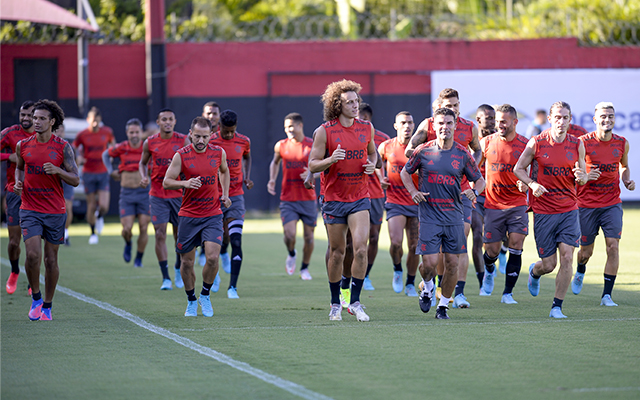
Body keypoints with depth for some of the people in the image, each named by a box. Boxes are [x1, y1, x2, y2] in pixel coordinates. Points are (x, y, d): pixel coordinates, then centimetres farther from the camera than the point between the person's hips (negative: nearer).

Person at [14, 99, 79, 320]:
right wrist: (18, 182, 1)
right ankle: (36, 297, 7)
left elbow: (75, 180, -3)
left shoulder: (63, 147, -3)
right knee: (32, 254, -15)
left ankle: (47, 306, 18)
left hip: (55, 211, 0)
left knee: (51, 259, 5)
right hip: (30, 209, 0)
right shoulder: (23, 145, 2)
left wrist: (57, 171, -20)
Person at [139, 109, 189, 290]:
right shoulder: (150, 143, 1)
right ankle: (165, 278, -4)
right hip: (157, 195, 0)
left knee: (180, 234, 7)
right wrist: (144, 177, -3)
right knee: (160, 234, -8)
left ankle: (178, 268, 33)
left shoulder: (183, 141, -3)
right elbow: (143, 162, 16)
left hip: (179, 193, 0)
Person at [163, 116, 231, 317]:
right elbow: (166, 182, -6)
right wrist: (185, 183, -23)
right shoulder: (181, 155, -7)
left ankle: (205, 296, 9)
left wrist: (225, 194, 13)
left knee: (212, 257, -14)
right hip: (188, 216, -1)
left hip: (213, 215, 1)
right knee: (187, 262, 4)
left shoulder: (218, 153, 1)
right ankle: (191, 301, 25)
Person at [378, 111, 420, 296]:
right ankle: (397, 270, 12)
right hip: (395, 202, -1)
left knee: (414, 246, 2)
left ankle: (410, 284, 18)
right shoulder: (386, 147, 1)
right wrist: (381, 179, 5)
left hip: (416, 203, 1)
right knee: (396, 242, -17)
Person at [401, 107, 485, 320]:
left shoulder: (463, 154, 1)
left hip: (454, 216, 2)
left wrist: (474, 191, -12)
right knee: (429, 263, -10)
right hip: (429, 216, -2)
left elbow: (479, 180, 10)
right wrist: (413, 192, -2)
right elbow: (405, 172, 14)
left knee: (452, 264, 0)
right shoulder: (423, 151, -1)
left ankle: (443, 306, 16)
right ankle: (427, 287, 23)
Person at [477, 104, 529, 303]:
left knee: (516, 248, -11)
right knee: (492, 251, 3)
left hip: (517, 203, -1)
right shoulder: (486, 143, -1)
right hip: (493, 204, 1)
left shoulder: (525, 145, -5)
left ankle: (508, 293, 0)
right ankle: (489, 271, 40)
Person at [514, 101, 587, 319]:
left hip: (568, 209, 2)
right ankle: (534, 272, 40)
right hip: (543, 209, -2)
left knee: (567, 257, -11)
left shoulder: (577, 145, 3)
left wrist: (581, 176, -12)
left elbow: (582, 177, 13)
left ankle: (557, 307, 0)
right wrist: (532, 184, -16)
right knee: (549, 264, 2)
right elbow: (518, 168, 2)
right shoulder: (537, 143, -5)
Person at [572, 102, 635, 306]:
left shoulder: (622, 143, 1)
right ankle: (580, 274, 43)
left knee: (613, 247, -12)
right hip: (587, 204, -2)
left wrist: (627, 180, 0)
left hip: (612, 203, 2)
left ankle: (607, 295, -6)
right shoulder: (583, 143, -10)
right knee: (586, 252, 7)